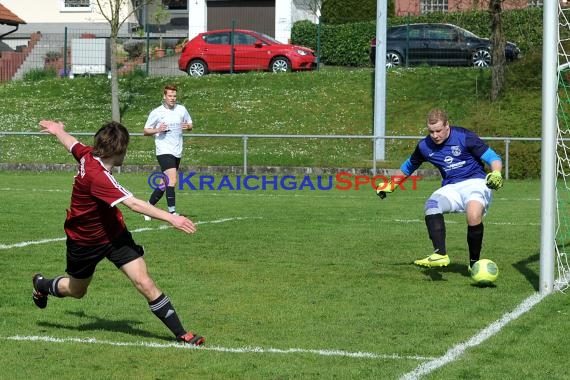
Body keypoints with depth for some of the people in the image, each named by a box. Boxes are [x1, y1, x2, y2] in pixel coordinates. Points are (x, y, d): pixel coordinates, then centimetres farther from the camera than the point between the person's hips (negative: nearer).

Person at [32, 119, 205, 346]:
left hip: (115, 233, 6)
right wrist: (171, 218, -49)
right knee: (76, 291, 21)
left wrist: (57, 130, 35)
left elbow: (71, 143, 12)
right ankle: (42, 285, 53)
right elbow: (134, 204, -44)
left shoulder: (88, 155, -12)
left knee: (145, 284, -8)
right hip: (85, 241, -6)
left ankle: (181, 334, -9)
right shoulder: (97, 176, -36)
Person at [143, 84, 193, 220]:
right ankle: (172, 212, -20)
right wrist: (157, 130, -16)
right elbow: (145, 131, 4)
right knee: (172, 181, -20)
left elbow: (190, 124, 19)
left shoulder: (181, 109, 8)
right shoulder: (156, 113, -3)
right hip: (164, 151, -5)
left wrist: (188, 126, -5)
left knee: (164, 184, 10)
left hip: (177, 152, 5)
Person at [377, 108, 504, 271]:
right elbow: (408, 166, 26)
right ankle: (440, 255, -36)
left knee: (474, 214, -36)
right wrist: (391, 185, 32)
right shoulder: (424, 146, 4)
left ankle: (474, 264, -18)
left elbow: (493, 158, -8)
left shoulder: (464, 137, -9)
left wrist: (496, 174, -29)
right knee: (431, 205, -30)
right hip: (451, 188, 4)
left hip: (475, 182, -4)